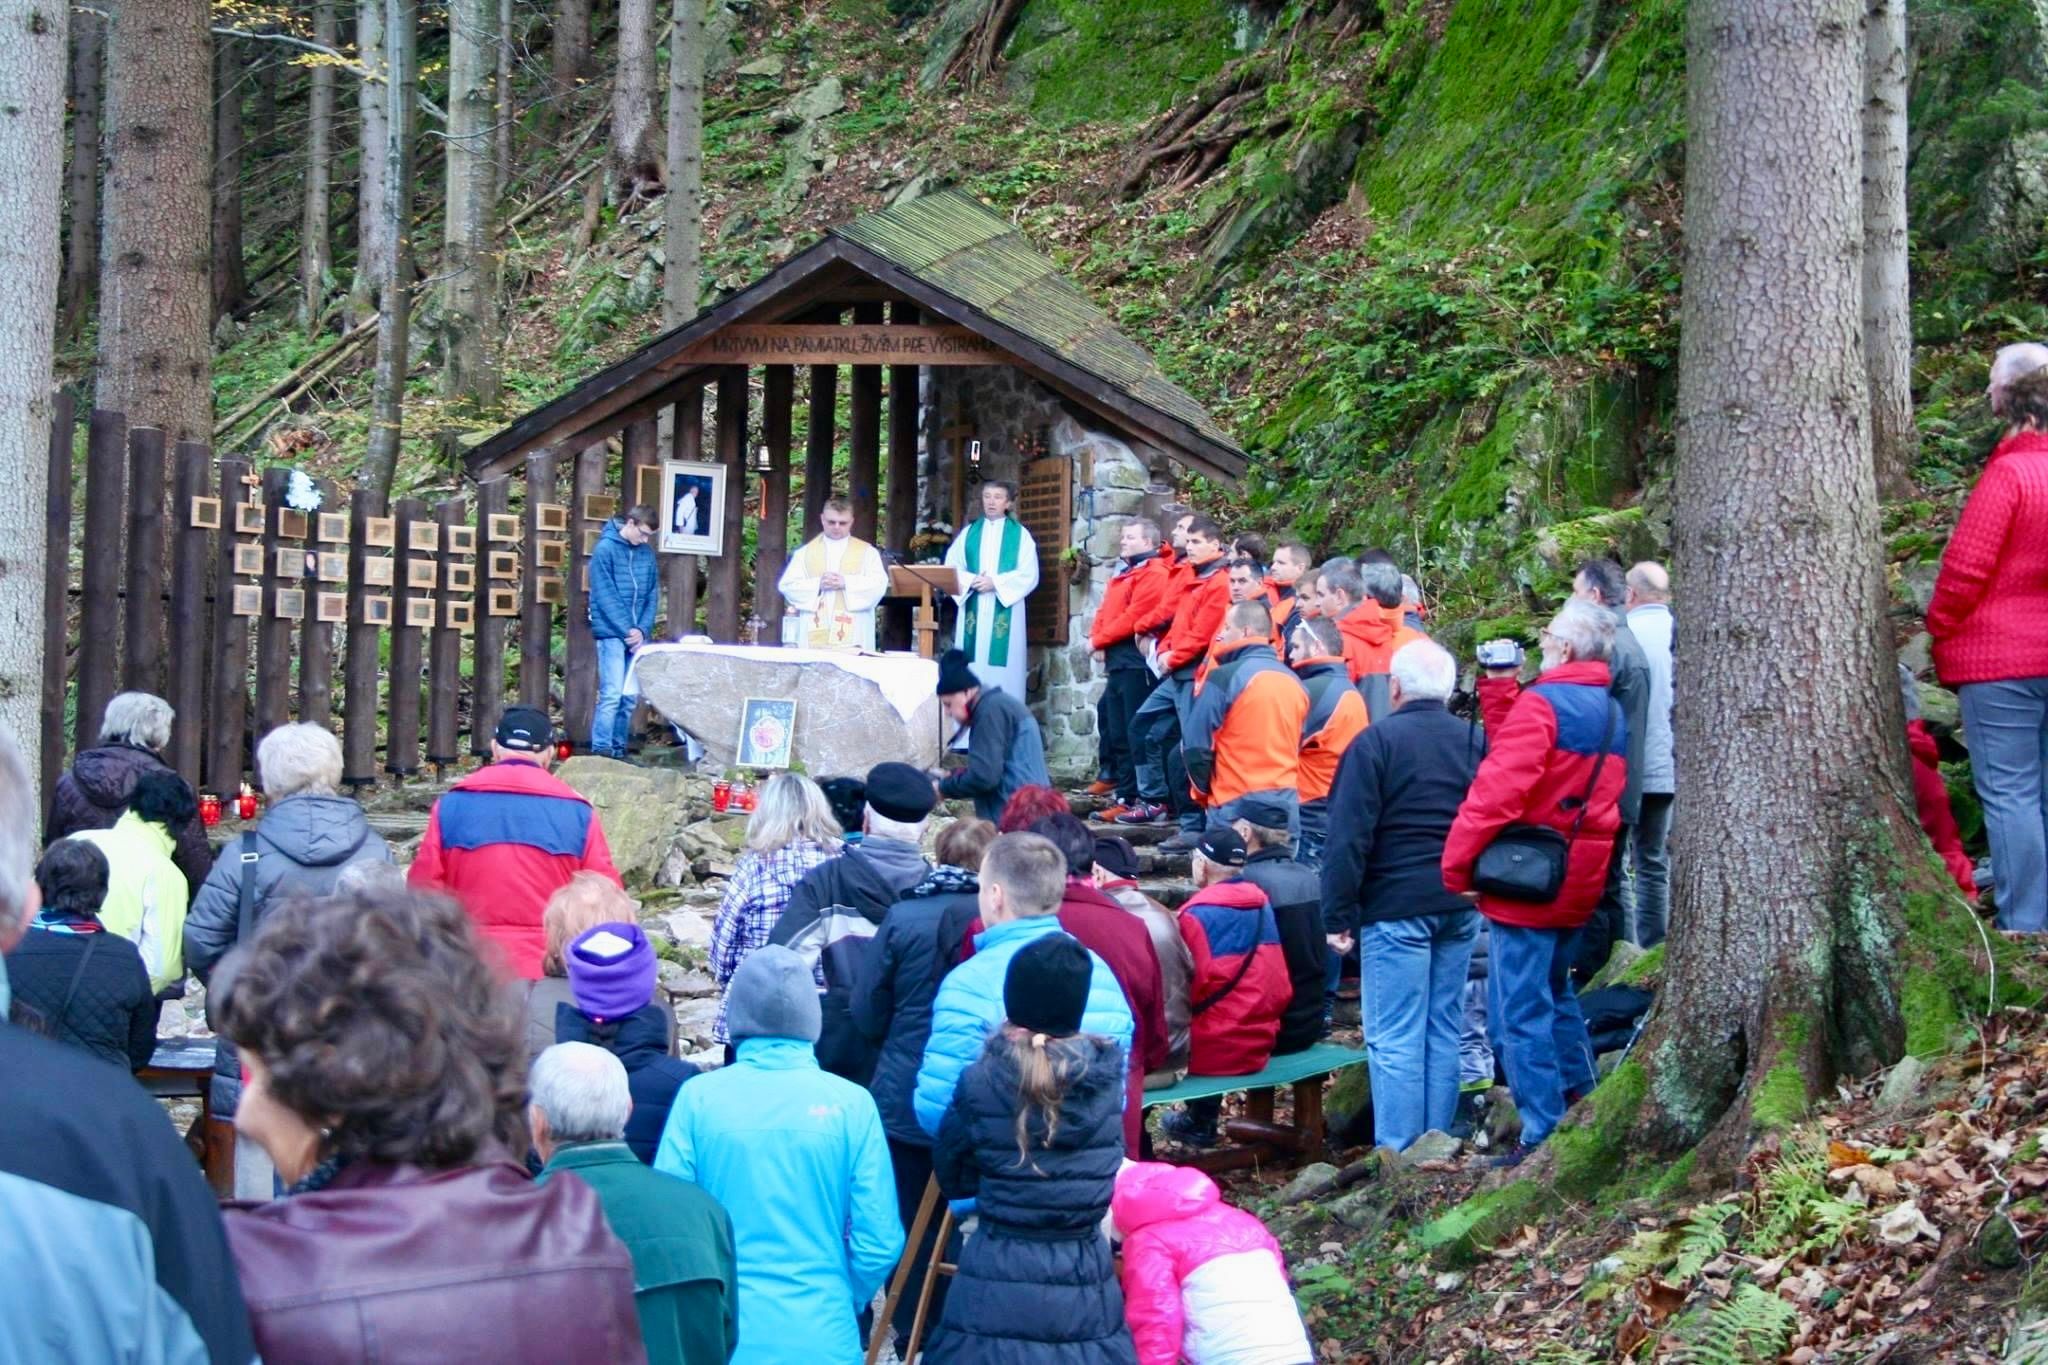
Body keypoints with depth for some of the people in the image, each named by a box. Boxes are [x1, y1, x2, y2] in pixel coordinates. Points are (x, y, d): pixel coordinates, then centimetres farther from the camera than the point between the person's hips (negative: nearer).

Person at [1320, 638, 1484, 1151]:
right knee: (1444, 1030, 13)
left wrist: (1338, 915, -8)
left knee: (1394, 1037, -3)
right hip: (1461, 908, 6)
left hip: (1396, 906, -6)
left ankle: (1396, 1152, -5)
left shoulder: (1376, 742, -9)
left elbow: (1349, 836, -11)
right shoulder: (1477, 742, 9)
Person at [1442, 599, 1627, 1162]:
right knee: (1555, 994, 24)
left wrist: (1456, 863, -17)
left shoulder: (1541, 703, -15)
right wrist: (1500, 692, 16)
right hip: (1580, 882, 9)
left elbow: (1498, 787, -22)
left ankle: (1543, 1134, -5)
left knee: (1520, 1011, -4)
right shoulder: (1612, 713, 11)